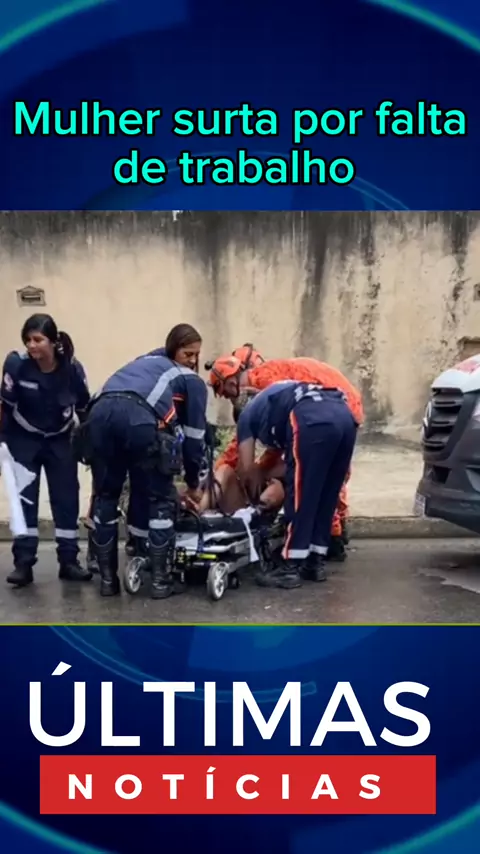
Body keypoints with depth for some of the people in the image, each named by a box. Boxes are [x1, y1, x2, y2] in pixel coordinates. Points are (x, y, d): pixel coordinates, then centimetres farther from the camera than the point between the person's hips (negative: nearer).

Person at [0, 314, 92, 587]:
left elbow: (84, 408, -6)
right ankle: (23, 563, 1)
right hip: (24, 439, -1)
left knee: (67, 497, 1)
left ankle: (69, 561, 9)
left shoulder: (72, 368, -20)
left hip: (60, 439, 1)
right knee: (25, 498, -3)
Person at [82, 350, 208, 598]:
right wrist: (193, 484, 41)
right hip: (140, 417, -4)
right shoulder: (193, 380, 30)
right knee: (160, 498, 13)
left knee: (105, 495, 20)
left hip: (100, 412, 5)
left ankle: (108, 578, 25)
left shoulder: (144, 363, 44)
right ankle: (160, 579, 14)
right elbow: (193, 437, 27)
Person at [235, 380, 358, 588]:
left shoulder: (248, 414, 27)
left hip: (312, 421, -7)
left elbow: (246, 468, 24)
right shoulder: (277, 400, 44)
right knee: (326, 495, 17)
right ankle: (316, 562, 24)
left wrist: (254, 499, 40)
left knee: (300, 494, 2)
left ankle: (290, 568, 6)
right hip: (345, 416, 7)